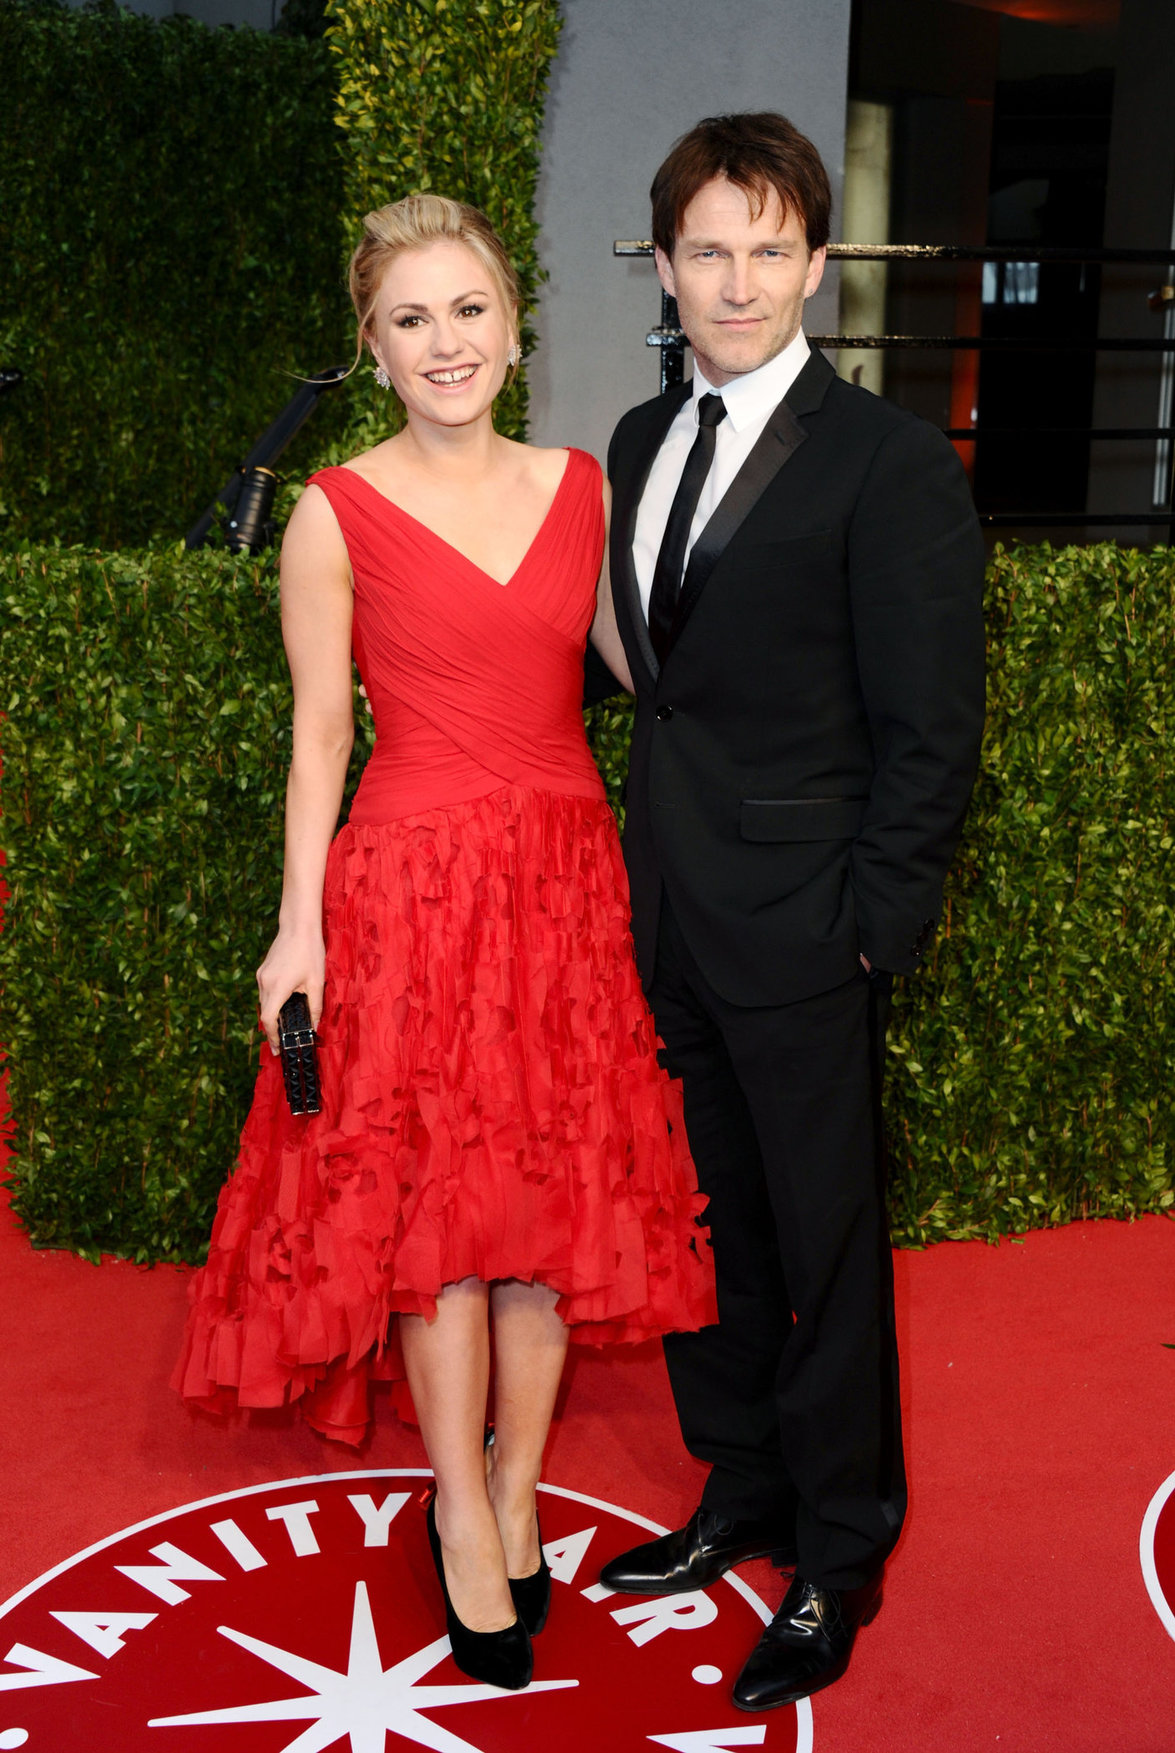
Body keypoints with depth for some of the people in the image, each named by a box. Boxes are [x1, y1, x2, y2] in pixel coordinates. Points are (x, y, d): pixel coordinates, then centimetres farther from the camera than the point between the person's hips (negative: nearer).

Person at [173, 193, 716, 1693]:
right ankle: (461, 1519, 24)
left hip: (564, 876, 4)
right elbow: (319, 735, -3)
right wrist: (299, 930, -5)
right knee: (433, 1202, 5)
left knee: (555, 1193, 9)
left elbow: (639, 661, 14)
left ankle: (513, 1497, 28)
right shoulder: (336, 517, -4)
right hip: (412, 888, -3)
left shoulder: (581, 488, 6)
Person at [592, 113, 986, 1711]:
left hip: (800, 933, -6)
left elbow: (929, 730, -11)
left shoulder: (889, 464, -11)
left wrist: (876, 929, -12)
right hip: (669, 919, 7)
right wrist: (652, 858, 9)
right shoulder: (642, 443, 11)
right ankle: (743, 1494, 38)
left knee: (826, 1250, 7)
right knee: (704, 1230, 18)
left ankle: (840, 1560, 27)